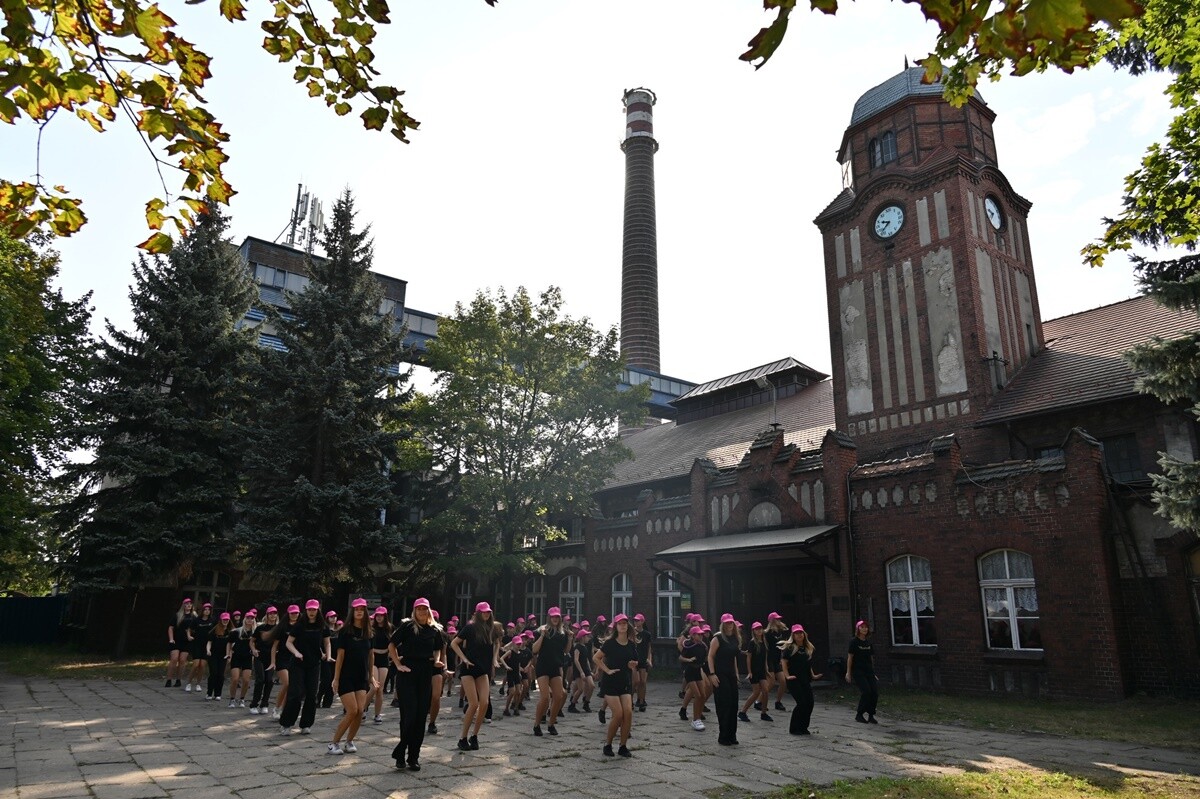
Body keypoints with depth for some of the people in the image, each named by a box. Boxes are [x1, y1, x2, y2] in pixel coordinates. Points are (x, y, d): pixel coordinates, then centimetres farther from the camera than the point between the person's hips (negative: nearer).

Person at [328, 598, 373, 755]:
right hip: (346, 677, -5)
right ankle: (334, 743, 6)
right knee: (352, 711, -10)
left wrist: (371, 676, 12)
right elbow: (340, 655, -9)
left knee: (360, 711, -4)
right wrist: (336, 678, -11)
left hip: (362, 678, 5)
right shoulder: (345, 631, -7)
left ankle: (349, 741, 14)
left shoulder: (368, 632, 6)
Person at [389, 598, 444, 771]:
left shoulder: (435, 630, 9)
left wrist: (437, 661, 3)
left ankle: (413, 757, 15)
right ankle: (400, 753, 9)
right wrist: (398, 664, -6)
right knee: (409, 714, -9)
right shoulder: (407, 626, -2)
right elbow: (391, 645, 0)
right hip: (407, 673, -4)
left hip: (425, 674, 4)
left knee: (421, 717, 5)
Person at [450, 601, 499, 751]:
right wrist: (464, 658, -12)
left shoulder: (491, 628, 5)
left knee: (484, 703, -7)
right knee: (474, 704, -11)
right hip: (469, 669, -5)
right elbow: (454, 643, -6)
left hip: (483, 669, 5)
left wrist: (494, 658, 13)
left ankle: (474, 736, 9)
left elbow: (497, 643, 25)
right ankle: (463, 738, 3)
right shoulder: (471, 627, -9)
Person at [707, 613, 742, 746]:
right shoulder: (718, 638, -10)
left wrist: (736, 673, 17)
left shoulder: (736, 639, 10)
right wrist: (712, 674, -17)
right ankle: (723, 737, 5)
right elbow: (710, 656, -11)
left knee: (733, 705, 8)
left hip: (731, 675, 7)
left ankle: (732, 736, 18)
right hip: (720, 675, -7)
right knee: (724, 705, -5)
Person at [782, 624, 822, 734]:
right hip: (794, 680, -6)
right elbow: (783, 661, -8)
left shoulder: (808, 648, 15)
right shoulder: (789, 647, -4)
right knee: (802, 702, -13)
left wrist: (813, 675, 16)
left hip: (805, 680, 6)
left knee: (810, 703, -1)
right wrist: (787, 676, -15)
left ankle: (803, 727, 16)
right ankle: (794, 728, 2)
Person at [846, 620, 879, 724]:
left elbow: (870, 658, 18)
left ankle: (871, 716, 9)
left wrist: (873, 672, 17)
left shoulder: (868, 643, 13)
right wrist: (848, 672, -7)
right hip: (858, 671, -6)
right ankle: (859, 715, -1)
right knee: (866, 691, -16)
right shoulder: (854, 641, -4)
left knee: (875, 692, -4)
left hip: (868, 671, 6)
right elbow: (850, 657, -5)